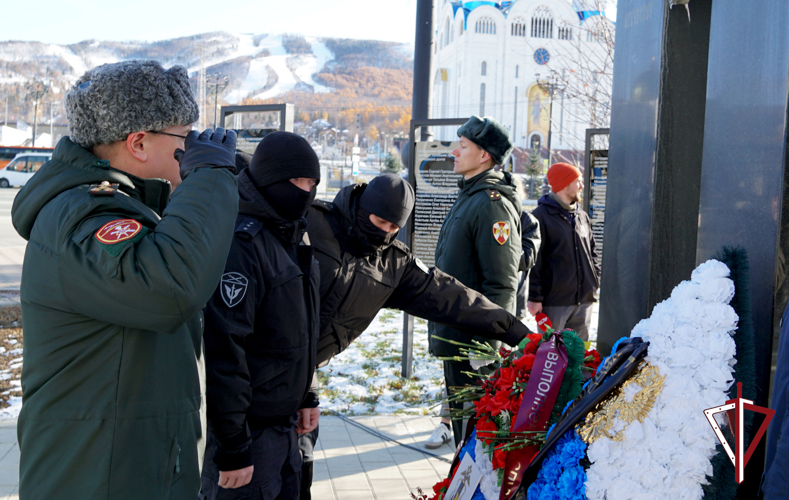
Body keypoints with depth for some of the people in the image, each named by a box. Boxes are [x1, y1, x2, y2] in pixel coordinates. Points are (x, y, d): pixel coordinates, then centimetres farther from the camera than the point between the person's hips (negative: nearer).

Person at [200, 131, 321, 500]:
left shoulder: (291, 236, 11)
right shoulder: (240, 243, -21)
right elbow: (223, 348, -26)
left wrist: (306, 395, 20)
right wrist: (232, 449, -24)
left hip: (284, 424, 9)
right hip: (248, 428, -9)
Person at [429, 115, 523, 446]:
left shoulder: (491, 204, -18)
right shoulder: (468, 197, 15)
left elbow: (501, 284, -22)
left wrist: (484, 343, -23)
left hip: (472, 340, -10)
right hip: (454, 334, 10)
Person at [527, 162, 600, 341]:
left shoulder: (582, 216, 15)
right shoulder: (541, 216, -6)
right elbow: (534, 261, -8)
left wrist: (595, 279, 12)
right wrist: (534, 297, -12)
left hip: (584, 300, 6)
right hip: (554, 302, -6)